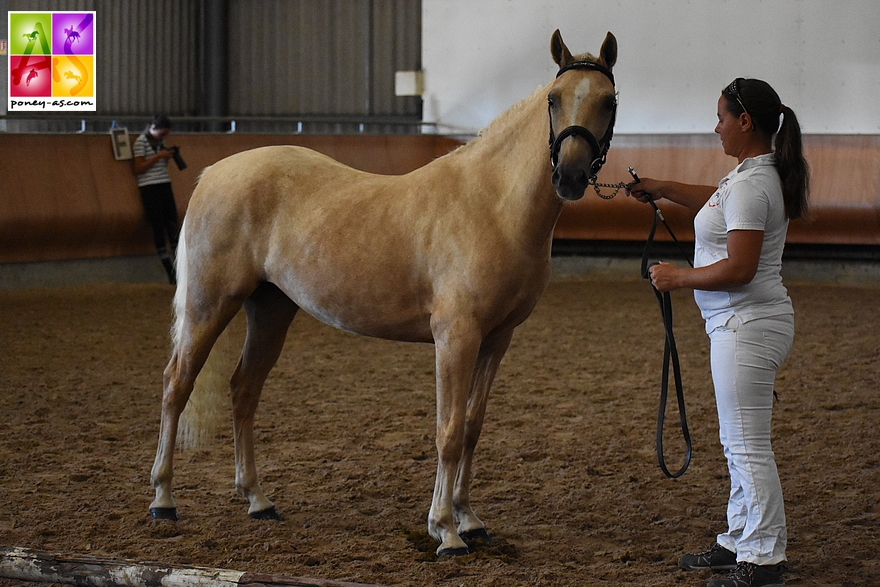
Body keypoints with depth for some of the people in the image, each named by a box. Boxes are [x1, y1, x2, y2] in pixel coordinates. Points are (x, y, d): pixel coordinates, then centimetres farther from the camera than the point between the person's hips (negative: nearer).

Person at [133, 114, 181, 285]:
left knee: (173, 227, 1)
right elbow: (138, 168, -11)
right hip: (149, 189, -7)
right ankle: (170, 272, -3)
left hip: (165, 187, 7)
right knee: (159, 229, -5)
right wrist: (158, 156, -14)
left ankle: (178, 269, 4)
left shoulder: (160, 142, 14)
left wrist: (167, 157, 4)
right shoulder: (141, 142, -6)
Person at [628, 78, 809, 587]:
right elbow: (718, 201, 34)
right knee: (741, 443, 18)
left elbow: (739, 268, -26)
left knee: (747, 445, -6)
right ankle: (741, 543, 29)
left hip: (748, 326, -11)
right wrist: (663, 190, 30)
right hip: (742, 323, 11)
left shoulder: (750, 185, -21)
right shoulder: (758, 174, 12)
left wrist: (679, 277, -14)